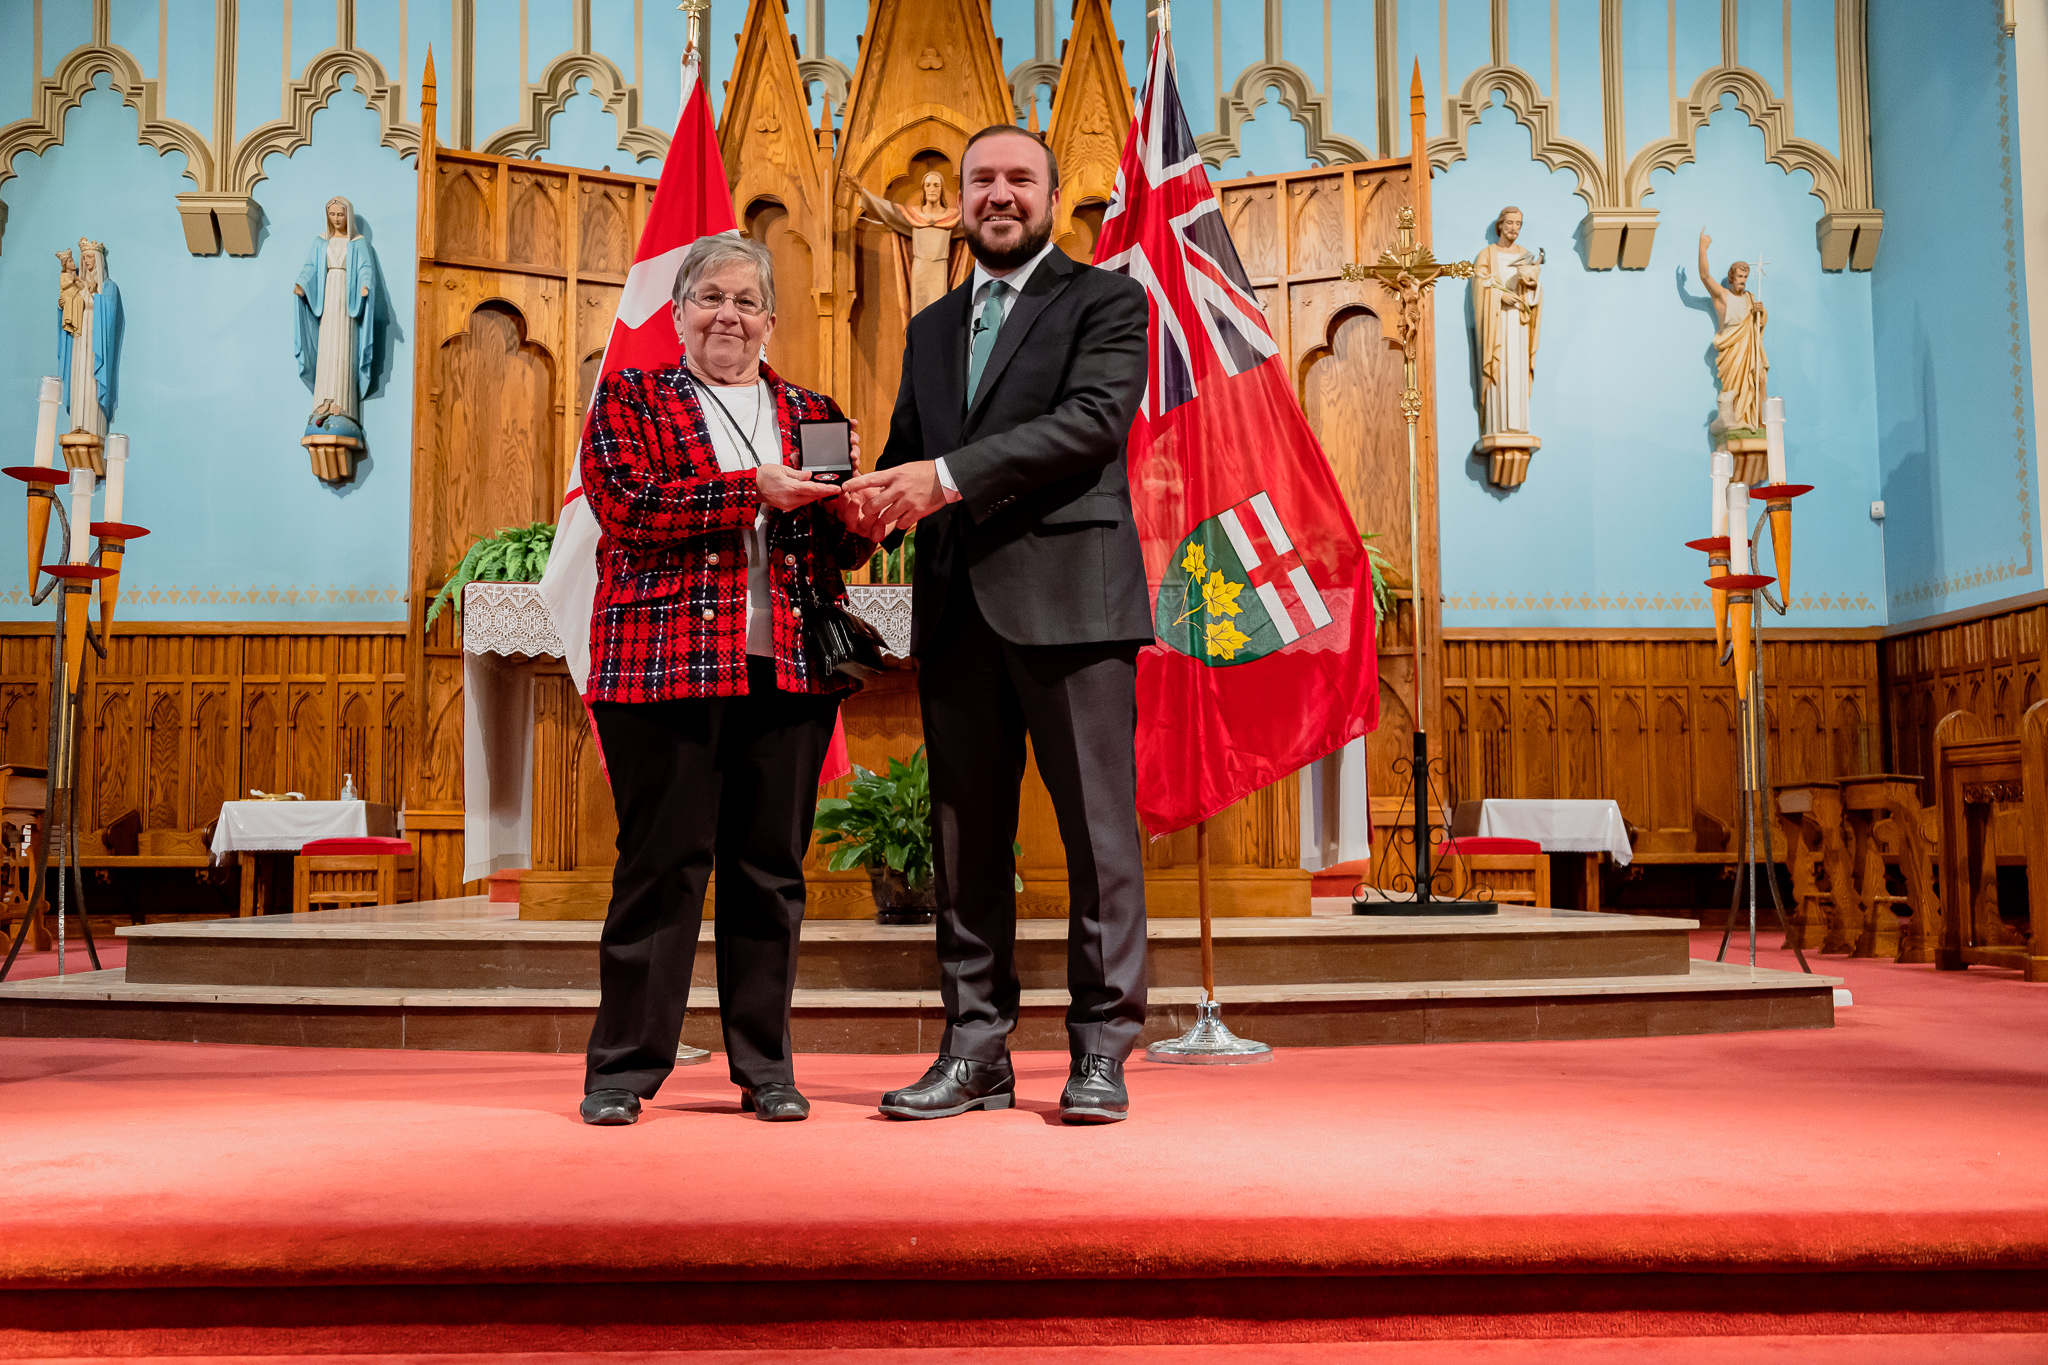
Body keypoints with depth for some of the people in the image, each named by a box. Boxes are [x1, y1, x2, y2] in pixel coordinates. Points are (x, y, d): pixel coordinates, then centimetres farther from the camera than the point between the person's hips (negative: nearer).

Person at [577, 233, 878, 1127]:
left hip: (789, 668, 3)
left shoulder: (810, 413, 20)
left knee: (772, 868, 5)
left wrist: (854, 519, -6)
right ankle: (625, 1063, 10)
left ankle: (765, 1067, 15)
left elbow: (843, 547, 18)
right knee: (661, 862, -2)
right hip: (663, 661, -3)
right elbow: (627, 506, -7)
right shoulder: (629, 398, 10)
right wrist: (754, 490, -13)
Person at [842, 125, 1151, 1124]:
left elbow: (1092, 420, -11)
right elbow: (907, 450, 20)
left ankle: (1101, 1050, 8)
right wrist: (882, 493, -5)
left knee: (1098, 829, -2)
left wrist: (948, 474, -18)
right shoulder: (931, 329, 24)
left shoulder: (1107, 302, 5)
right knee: (965, 835, 7)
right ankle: (976, 1050, 16)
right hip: (956, 605, 6)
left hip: (1069, 597, -5)